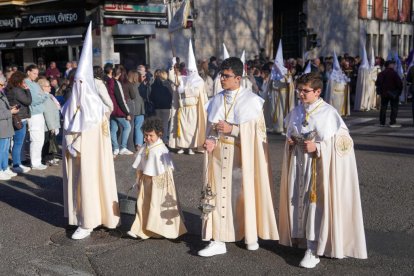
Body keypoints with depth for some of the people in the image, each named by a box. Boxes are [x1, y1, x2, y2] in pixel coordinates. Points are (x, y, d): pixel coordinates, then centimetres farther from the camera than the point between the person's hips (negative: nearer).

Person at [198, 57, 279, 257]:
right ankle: (218, 240, 4)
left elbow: (257, 132, -9)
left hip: (242, 156, -4)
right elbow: (211, 128, 12)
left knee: (245, 193, 6)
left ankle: (251, 235, 26)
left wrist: (232, 129, -18)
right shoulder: (216, 101, 7)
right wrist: (211, 140, -9)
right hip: (219, 155, 4)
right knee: (219, 194, 1)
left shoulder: (251, 100, -6)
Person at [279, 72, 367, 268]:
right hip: (299, 164, 6)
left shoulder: (328, 113, -12)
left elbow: (343, 143, -11)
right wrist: (289, 141, -1)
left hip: (319, 165, -6)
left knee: (317, 203, -6)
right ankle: (301, 237, 26)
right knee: (299, 200, 10)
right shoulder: (296, 112, 7)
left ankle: (313, 250, -1)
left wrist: (317, 147, -21)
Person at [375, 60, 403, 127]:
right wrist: (399, 91, 1)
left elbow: (377, 83, 6)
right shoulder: (394, 73, -11)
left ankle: (382, 122, 11)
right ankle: (392, 123, -5)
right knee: (394, 108, 0)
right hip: (393, 93, -5)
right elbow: (399, 83, -12)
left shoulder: (381, 73, 5)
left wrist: (380, 91, 15)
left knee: (383, 108, 10)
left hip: (384, 93, 5)